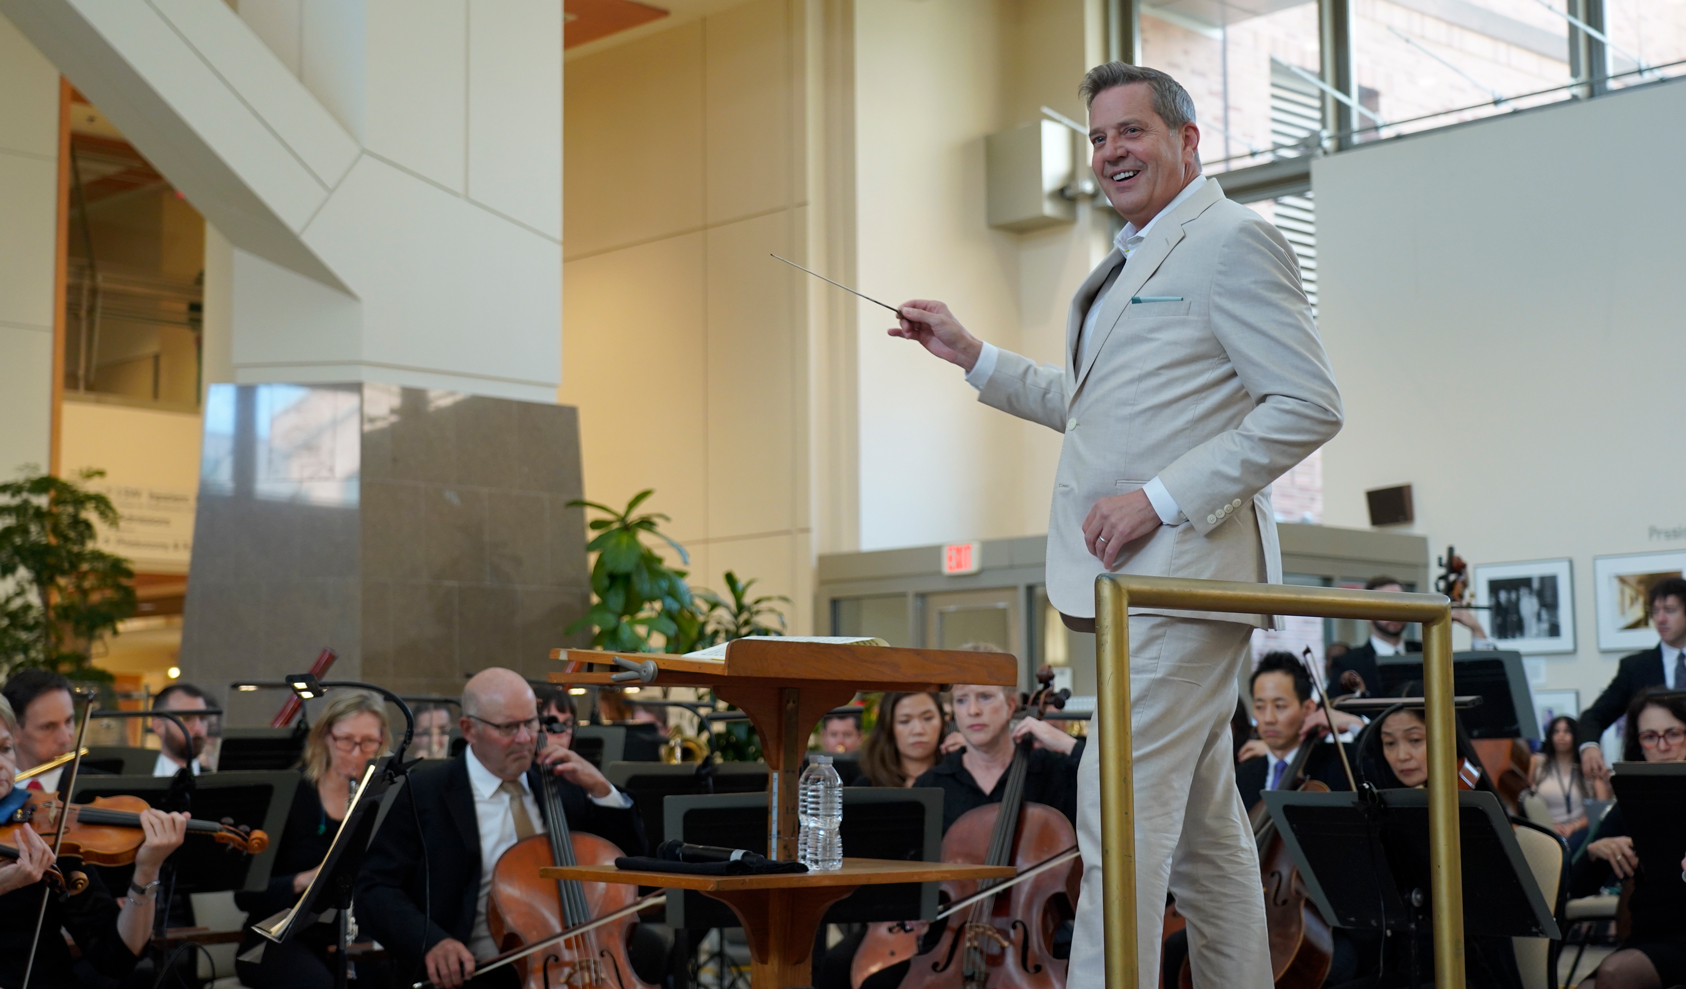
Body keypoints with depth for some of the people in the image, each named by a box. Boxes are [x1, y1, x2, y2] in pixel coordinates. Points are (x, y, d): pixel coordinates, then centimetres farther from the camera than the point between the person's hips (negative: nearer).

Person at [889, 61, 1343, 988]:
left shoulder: (1233, 241, -7)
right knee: (1201, 821, 14)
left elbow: (1308, 406, -15)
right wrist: (971, 354, 22)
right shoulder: (1129, 260, 22)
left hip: (1187, 565, -10)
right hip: (1139, 578, 10)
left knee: (1123, 812, -14)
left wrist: (1161, 498, -19)